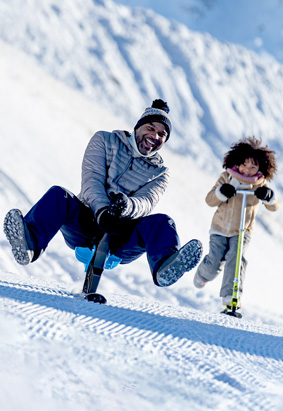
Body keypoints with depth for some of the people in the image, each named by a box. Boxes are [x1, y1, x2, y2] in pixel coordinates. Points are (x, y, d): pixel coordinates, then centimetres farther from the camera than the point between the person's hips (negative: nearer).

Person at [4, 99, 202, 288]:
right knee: (58, 195, -28)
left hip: (120, 236, 0)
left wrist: (127, 206, -35)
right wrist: (102, 211, -27)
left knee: (161, 223, -28)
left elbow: (146, 203, -9)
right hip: (85, 225, 0)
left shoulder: (160, 172, 12)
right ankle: (30, 244, -58)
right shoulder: (104, 141, 11)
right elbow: (92, 180, -6)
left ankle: (166, 268, -62)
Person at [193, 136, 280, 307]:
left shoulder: (260, 185, -4)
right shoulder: (227, 178, -3)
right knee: (214, 264, -8)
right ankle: (203, 274, 29)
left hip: (242, 232, 0)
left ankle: (231, 295, -24)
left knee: (237, 257, -26)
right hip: (219, 229, 0)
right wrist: (222, 192, -26)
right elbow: (210, 200, -5)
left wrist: (268, 196, -33)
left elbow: (274, 206, -11)